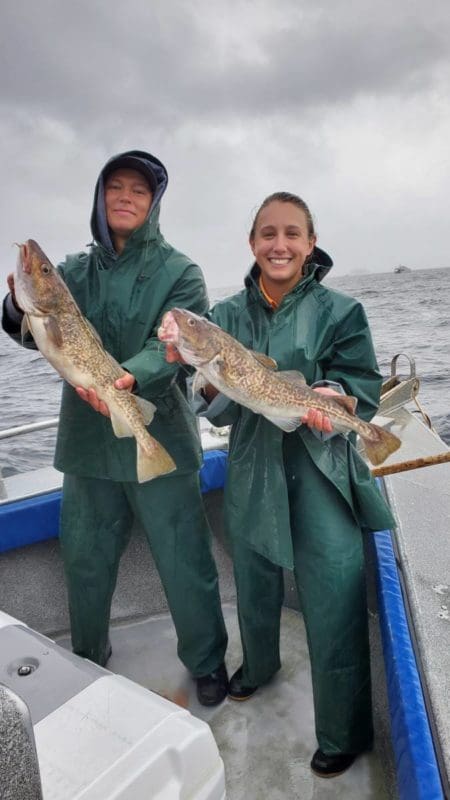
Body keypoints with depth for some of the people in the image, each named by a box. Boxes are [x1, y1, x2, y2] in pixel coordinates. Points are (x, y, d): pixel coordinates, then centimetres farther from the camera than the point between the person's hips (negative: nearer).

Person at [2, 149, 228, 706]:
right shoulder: (75, 272, 8)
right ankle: (88, 663, 43)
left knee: (184, 564, 4)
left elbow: (173, 345, -16)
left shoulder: (178, 273, -3)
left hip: (159, 440, -3)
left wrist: (129, 377, -36)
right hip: (88, 441, 4)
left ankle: (207, 664, 30)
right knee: (84, 562, 17)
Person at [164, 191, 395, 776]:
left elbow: (365, 393, -9)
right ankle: (259, 664, 57)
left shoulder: (339, 312, -6)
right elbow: (223, 411, -3)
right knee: (254, 587, 24)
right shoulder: (228, 315, 1)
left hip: (323, 480, -3)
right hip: (253, 477, 4)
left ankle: (344, 735, 31)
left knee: (333, 611, 2)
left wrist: (332, 399, -31)